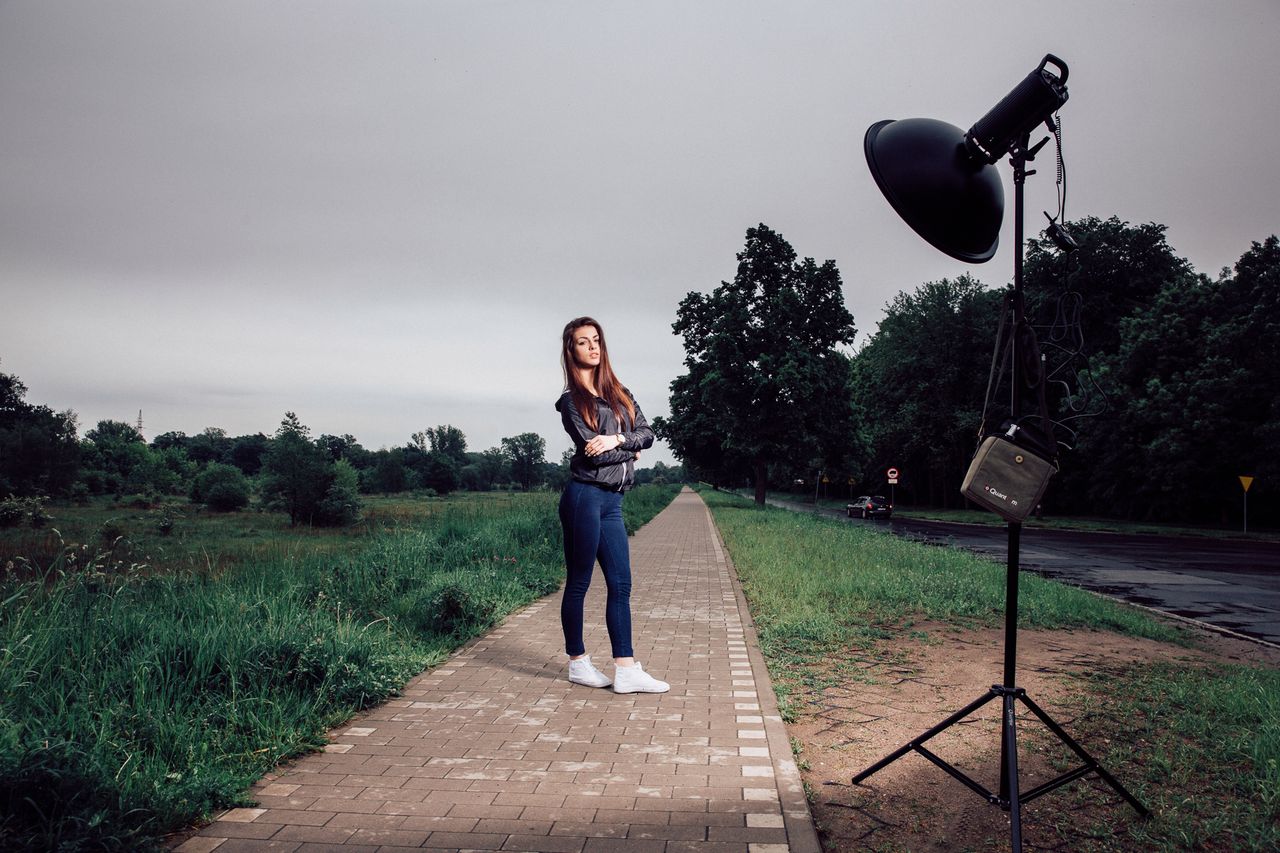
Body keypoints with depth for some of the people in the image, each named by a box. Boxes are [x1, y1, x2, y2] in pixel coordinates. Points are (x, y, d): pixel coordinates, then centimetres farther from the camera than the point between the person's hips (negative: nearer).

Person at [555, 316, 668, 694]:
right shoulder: (571, 401, -3)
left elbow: (647, 434, 5)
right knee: (578, 583, 3)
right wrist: (630, 450, 0)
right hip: (585, 496, -7)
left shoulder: (619, 394, 15)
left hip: (612, 500, 7)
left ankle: (626, 670, 6)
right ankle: (578, 663, 16)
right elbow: (592, 451, -14)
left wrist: (617, 439, -12)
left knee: (620, 585, 4)